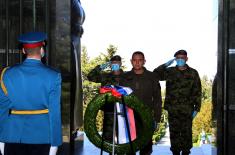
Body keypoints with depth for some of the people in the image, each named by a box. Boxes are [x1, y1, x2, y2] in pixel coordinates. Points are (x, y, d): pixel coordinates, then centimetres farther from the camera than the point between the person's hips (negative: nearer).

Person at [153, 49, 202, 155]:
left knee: (186, 133, 5)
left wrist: (197, 108, 0)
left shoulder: (193, 73, 5)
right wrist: (166, 65, -7)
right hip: (172, 109, 1)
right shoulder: (170, 72, 6)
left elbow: (197, 92, 5)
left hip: (187, 110, -1)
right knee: (174, 132, 7)